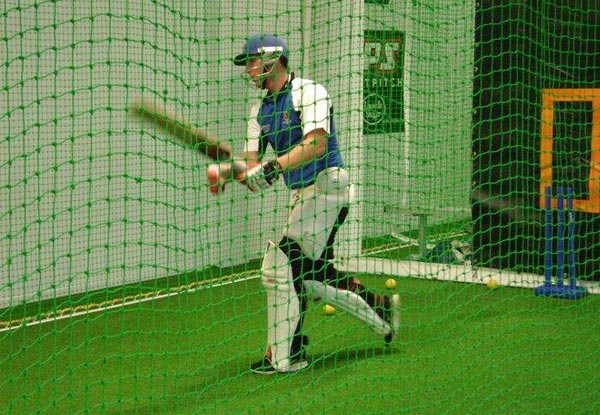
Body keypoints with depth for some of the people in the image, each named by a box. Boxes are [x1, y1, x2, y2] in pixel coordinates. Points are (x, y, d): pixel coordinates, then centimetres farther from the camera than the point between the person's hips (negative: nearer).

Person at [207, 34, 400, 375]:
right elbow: (253, 162, 7)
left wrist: (275, 167, -34)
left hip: (327, 185, -9)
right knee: (312, 271, 12)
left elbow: (317, 144, -24)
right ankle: (380, 308, 30)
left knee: (284, 262, -17)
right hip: (302, 194, 9)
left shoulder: (309, 92, -9)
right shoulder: (261, 110, 15)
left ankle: (285, 355, -14)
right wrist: (229, 170, -15)